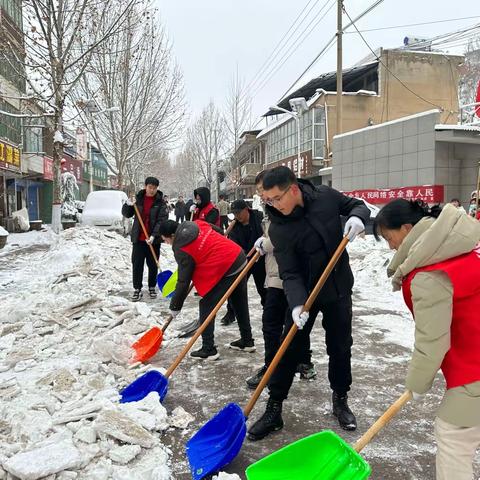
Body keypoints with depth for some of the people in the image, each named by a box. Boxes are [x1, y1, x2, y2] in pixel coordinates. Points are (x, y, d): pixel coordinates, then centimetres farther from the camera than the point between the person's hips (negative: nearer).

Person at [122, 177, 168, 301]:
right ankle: (137, 289, 10)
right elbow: (126, 214, 8)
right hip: (138, 238, 2)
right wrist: (128, 205, -14)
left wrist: (154, 235, -23)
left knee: (153, 264, 9)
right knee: (137, 264, 2)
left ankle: (152, 287, 24)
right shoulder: (138, 198, 4)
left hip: (154, 239, -1)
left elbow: (162, 220, -12)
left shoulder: (160, 202, -4)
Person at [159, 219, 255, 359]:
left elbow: (183, 281, -9)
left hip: (225, 271, -9)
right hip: (239, 258, 9)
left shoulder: (181, 250, -12)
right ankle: (247, 341, 34)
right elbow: (219, 232, 21)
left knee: (206, 307, 3)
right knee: (240, 304, 20)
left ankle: (208, 349, 5)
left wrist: (175, 306, 1)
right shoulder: (197, 224, 7)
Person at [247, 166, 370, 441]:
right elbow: (290, 274, -20)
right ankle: (274, 410, 14)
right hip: (304, 293, -2)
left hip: (339, 289, 2)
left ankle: (340, 400, 34)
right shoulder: (279, 230, -19)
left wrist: (357, 217, -21)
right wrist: (297, 304, -35)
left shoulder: (326, 196, -12)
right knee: (290, 350, 1)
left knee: (340, 348, 12)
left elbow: (358, 205, 3)